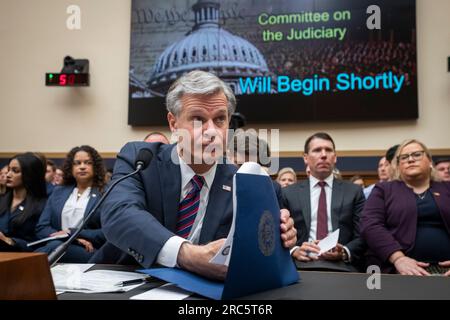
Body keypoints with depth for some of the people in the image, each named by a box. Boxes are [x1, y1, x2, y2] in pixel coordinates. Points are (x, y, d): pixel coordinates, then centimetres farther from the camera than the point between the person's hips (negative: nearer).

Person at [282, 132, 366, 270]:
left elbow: (362, 235, 6)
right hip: (303, 265, 0)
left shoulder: (354, 191, 11)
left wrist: (345, 253, -14)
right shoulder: (288, 193, 10)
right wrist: (294, 251, -15)